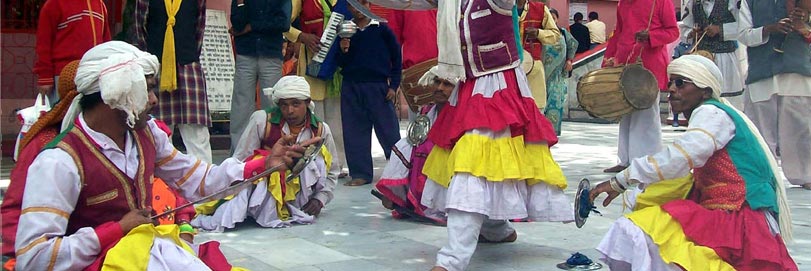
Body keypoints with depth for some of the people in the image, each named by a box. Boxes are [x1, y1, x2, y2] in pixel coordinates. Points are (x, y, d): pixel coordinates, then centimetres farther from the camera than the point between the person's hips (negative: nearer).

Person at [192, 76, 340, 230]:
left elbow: (332, 172, 9)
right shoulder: (262, 120, -7)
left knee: (317, 158, -21)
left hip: (298, 198, 2)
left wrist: (319, 199, -6)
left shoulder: (321, 130, 1)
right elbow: (240, 161, -8)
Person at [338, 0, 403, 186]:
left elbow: (396, 57, 3)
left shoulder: (381, 29, 0)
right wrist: (343, 51, -10)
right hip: (350, 87, 3)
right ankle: (361, 173, 12)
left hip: (378, 86, -3)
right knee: (355, 131, 5)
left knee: (388, 130, -1)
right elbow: (340, 63, 11)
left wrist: (393, 85, -2)